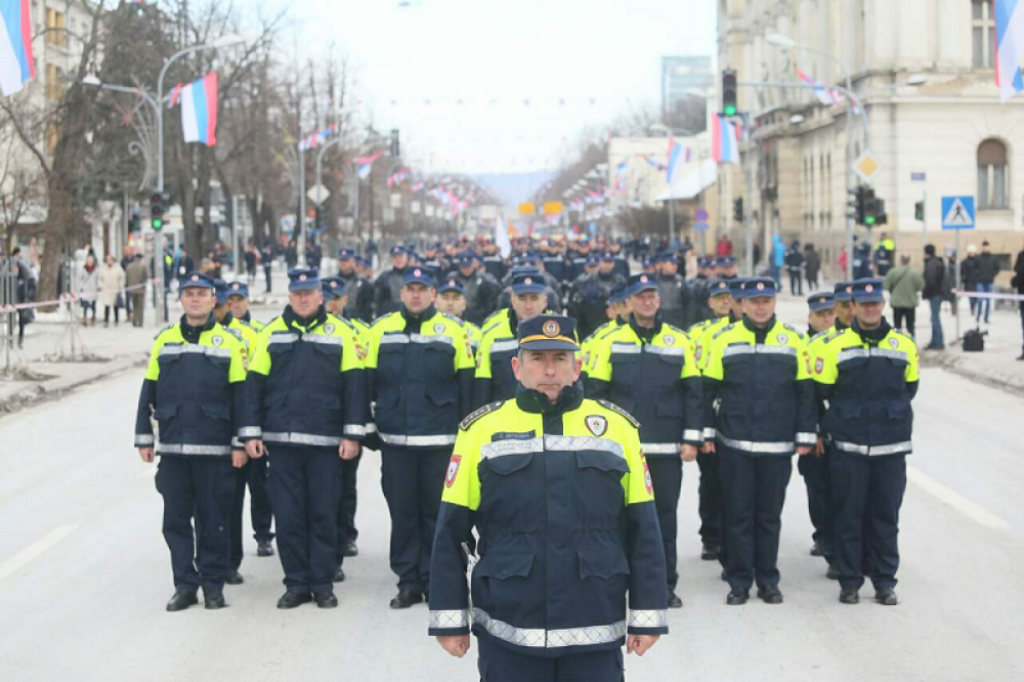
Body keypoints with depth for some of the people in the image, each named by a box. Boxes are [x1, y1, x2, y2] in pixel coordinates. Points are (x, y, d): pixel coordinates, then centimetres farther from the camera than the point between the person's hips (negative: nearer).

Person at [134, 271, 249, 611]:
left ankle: (213, 584, 13)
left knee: (214, 519, 2)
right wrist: (144, 438, 7)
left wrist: (240, 443, -4)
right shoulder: (165, 340, 9)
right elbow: (149, 391, 12)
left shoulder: (229, 343, 2)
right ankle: (185, 585, 12)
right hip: (172, 448, 2)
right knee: (176, 519, 4)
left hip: (214, 448, -2)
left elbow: (241, 396, 1)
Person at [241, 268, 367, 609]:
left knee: (323, 514, 3)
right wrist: (251, 433, 1)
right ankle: (296, 584, 11)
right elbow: (254, 385, 8)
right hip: (281, 439, 1)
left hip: (325, 441, -1)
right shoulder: (271, 333, 8)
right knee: (287, 515, 2)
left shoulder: (341, 333, 4)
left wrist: (353, 434, -5)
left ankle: (323, 584, 12)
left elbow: (354, 385, 1)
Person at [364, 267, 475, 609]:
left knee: (437, 512, 4)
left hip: (440, 440, -1)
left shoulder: (453, 331, 1)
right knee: (402, 512, 6)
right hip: (395, 439, 1)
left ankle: (435, 580, 13)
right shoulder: (380, 330, 5)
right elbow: (366, 382, 7)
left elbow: (467, 385, 3)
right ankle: (408, 581, 13)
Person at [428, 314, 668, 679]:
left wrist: (647, 616, 2)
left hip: (596, 635, 1)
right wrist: (450, 618, 1)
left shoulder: (617, 427, 4)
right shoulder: (481, 429, 1)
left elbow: (642, 530, 5)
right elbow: (451, 532, 3)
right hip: (506, 635, -1)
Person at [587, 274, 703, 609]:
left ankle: (666, 585, 13)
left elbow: (693, 393, 6)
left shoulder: (680, 341, 6)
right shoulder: (611, 341, 4)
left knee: (665, 513, 5)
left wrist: (692, 439, -1)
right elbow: (595, 392, 4)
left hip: (667, 448, 1)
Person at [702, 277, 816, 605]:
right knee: (738, 514, 3)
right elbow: (708, 389, 6)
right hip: (734, 444, 0)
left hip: (778, 446, 1)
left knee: (770, 515, 7)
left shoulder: (792, 339, 4)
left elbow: (805, 391, 7)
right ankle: (739, 582, 11)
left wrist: (805, 436, 2)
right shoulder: (724, 339, 3)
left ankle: (768, 581, 16)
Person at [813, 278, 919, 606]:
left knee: (886, 517, 6)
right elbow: (821, 392, 2)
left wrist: (892, 415, 13)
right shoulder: (834, 346, -3)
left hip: (891, 447, 2)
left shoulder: (904, 345, 5)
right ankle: (849, 582, 11)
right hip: (847, 446, -2)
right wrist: (842, 420, 7)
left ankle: (885, 582, 15)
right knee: (849, 515, 3)